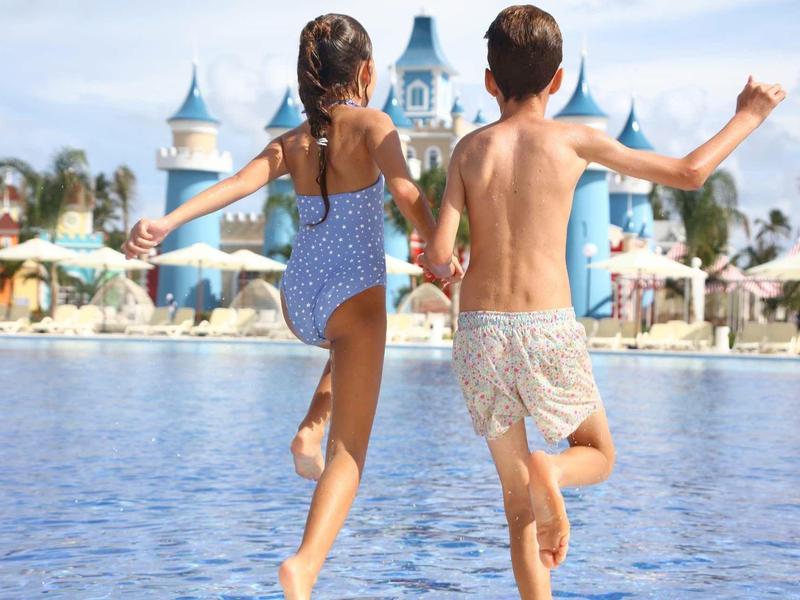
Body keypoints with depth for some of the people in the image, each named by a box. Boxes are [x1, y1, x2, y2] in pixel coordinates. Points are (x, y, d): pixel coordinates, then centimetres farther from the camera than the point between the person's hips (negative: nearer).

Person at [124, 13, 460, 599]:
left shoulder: (291, 141, 9)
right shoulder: (372, 124, -5)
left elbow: (236, 184, -9)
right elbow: (405, 190, -24)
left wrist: (166, 223, -20)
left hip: (298, 303, 6)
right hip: (353, 301, -6)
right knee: (350, 453, -6)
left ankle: (310, 431, 21)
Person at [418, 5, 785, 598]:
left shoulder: (471, 149, 4)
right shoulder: (574, 140, 0)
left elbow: (438, 256, -4)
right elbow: (689, 173, 6)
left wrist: (440, 265, 21)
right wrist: (748, 117, 21)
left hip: (479, 330, 2)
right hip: (549, 330, -2)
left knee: (517, 498, 15)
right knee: (599, 455, 22)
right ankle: (551, 471, -12)